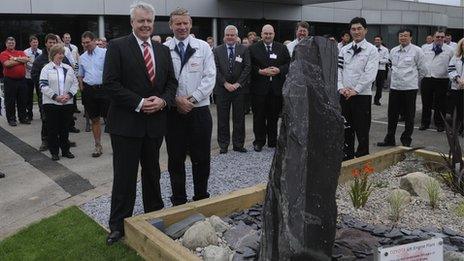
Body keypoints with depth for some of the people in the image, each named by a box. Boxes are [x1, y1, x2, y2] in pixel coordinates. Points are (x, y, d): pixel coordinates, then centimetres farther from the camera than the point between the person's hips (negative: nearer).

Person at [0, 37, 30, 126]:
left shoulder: (20, 52, 12)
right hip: (9, 81, -4)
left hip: (22, 79, 4)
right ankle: (11, 119, 13)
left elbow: (27, 59, -6)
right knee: (10, 101, 4)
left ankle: (23, 118, 21)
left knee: (22, 100, 10)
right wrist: (21, 60, -7)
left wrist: (15, 58, -11)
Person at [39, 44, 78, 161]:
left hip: (67, 103, 3)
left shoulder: (68, 68, 11)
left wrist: (69, 95, -9)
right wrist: (56, 97, -16)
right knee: (52, 129, 3)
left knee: (65, 128, 9)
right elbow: (43, 85, -8)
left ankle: (65, 150, 20)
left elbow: (75, 83, 8)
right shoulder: (46, 69, -1)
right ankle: (54, 152, 13)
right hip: (51, 103, -3)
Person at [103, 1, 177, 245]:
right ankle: (118, 225, 15)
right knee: (124, 176, 2)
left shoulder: (163, 50, 11)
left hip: (155, 122, 5)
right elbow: (110, 83, -12)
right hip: (126, 123, -4)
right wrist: (139, 103, -17)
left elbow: (171, 82, 12)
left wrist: (163, 101, -8)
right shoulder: (117, 46, -5)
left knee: (152, 172, 17)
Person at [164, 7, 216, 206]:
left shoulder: (203, 47, 3)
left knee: (201, 157, 7)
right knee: (175, 158, 9)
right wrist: (176, 99, -13)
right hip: (173, 111, 0)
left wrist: (192, 98, -12)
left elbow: (210, 77, -3)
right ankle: (178, 200, 24)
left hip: (199, 110, 0)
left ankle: (201, 197, 25)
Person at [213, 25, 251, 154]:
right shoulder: (217, 50, 4)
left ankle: (238, 144, 15)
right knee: (222, 119, 4)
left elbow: (247, 68, -2)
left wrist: (238, 84, -10)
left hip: (239, 88, 0)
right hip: (222, 89, 0)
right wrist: (226, 84, -11)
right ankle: (223, 145, 14)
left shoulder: (243, 50, 5)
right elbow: (216, 69, -2)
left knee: (239, 118, 6)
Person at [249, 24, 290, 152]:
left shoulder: (282, 48, 10)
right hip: (259, 88, -2)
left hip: (276, 88, 2)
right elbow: (249, 66, -2)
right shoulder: (253, 48, 4)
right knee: (259, 116, 3)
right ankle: (259, 141, 13)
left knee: (274, 116, 8)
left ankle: (273, 141, 20)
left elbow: (289, 64, 6)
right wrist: (260, 71, -15)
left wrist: (279, 70, -11)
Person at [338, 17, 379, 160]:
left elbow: (370, 74, -11)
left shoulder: (371, 50, -3)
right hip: (344, 94, 4)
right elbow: (338, 69, 6)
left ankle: (362, 157, 14)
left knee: (362, 129, 2)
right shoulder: (344, 49, 10)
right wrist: (341, 88, -7)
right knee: (346, 128, 12)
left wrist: (355, 90, -15)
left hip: (362, 95, -4)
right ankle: (347, 156, 24)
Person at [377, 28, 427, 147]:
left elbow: (422, 69, 2)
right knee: (392, 115, 10)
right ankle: (389, 139, 21)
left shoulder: (417, 51, -6)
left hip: (410, 88, -4)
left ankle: (406, 141, 18)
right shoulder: (393, 51, 8)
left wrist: (413, 79, 11)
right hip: (394, 87, 4)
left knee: (409, 116, 6)